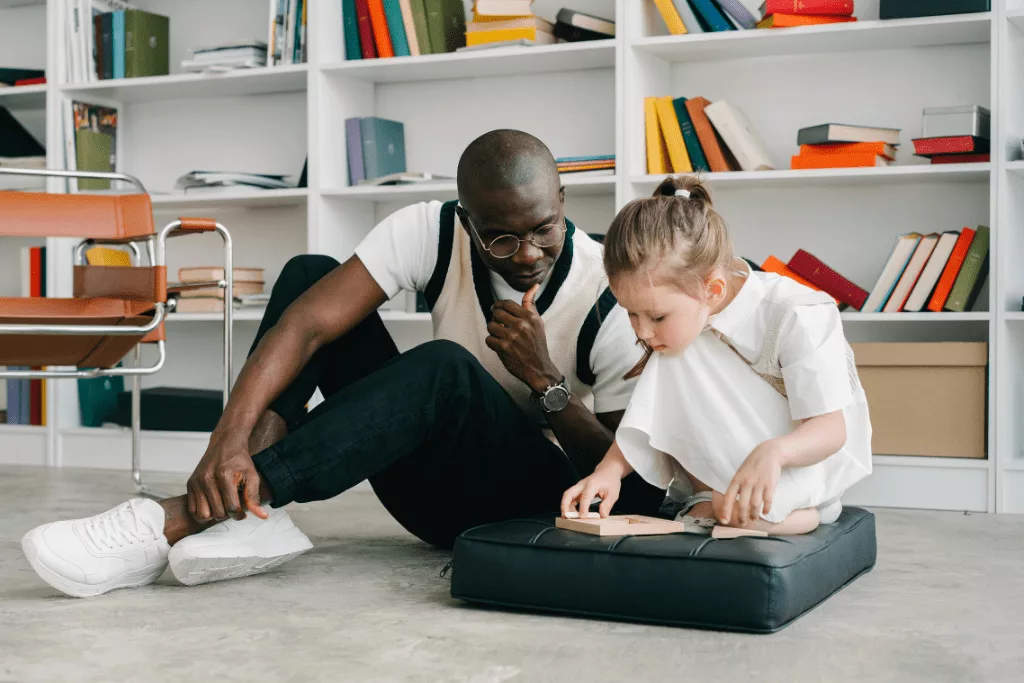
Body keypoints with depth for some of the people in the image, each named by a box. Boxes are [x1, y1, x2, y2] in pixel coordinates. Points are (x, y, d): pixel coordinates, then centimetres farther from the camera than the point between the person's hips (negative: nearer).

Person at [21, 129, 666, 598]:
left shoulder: (611, 299, -17)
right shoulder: (432, 233, -11)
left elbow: (636, 483, -12)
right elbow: (305, 324, -23)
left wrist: (545, 381, -25)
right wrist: (230, 439, -38)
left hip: (542, 496, -4)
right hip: (437, 484, 4)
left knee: (445, 368, -37)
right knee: (309, 270, -9)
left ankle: (180, 521, -39)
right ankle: (248, 507, -29)